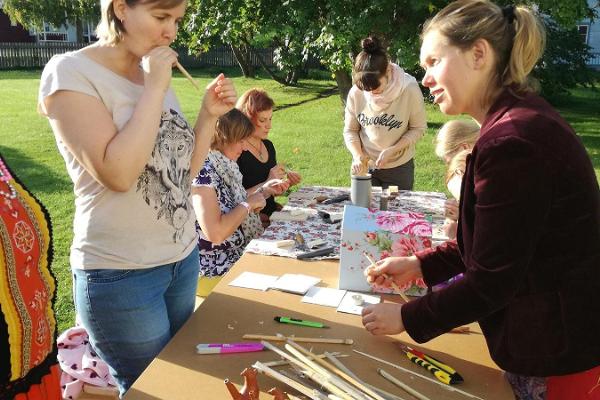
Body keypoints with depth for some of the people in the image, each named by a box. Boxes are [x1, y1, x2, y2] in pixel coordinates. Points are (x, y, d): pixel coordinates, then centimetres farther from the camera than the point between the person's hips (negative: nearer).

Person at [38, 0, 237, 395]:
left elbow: (184, 169, 9)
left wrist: (209, 114, -3)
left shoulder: (156, 76, 7)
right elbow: (117, 174, -26)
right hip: (121, 275, -6)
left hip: (183, 257, 7)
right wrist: (154, 89, -21)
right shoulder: (70, 71, -13)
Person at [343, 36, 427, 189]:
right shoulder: (356, 92, -12)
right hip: (364, 166, 2)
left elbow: (419, 128, -8)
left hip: (399, 167, -2)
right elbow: (350, 130, -1)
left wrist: (392, 150, -20)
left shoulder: (409, 90, -18)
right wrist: (358, 155, -18)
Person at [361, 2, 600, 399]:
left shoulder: (512, 141, -27)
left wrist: (406, 317, -11)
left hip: (561, 358, -9)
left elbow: (491, 282, -23)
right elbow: (494, 243, 11)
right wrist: (421, 265, 7)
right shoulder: (522, 119, 5)